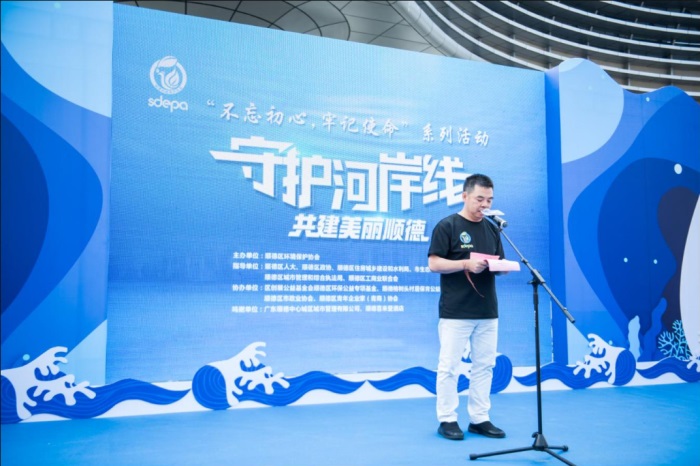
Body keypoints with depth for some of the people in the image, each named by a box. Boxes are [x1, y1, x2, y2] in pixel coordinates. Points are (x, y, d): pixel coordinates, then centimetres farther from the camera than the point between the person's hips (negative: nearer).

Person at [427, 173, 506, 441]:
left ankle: (479, 419, 21)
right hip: (455, 312, -6)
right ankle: (447, 420, 12)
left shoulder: (492, 228, 12)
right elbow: (434, 263, -11)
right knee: (449, 366, 1)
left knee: (484, 365, 10)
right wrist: (466, 263, -22)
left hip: (487, 312, 6)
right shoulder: (447, 226, -6)